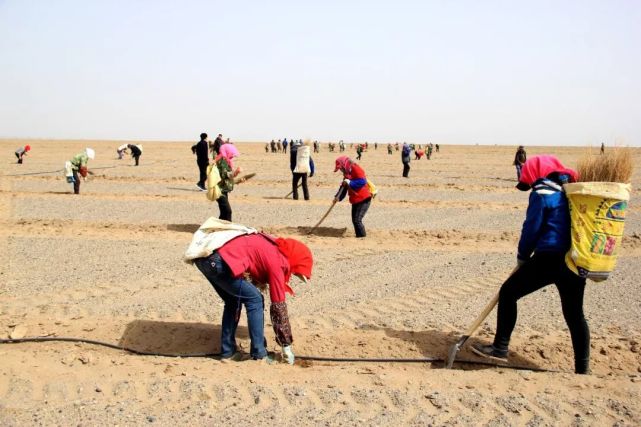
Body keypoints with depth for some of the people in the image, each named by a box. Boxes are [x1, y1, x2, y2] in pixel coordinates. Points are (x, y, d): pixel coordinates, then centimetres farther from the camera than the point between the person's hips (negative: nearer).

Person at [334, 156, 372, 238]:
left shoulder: (356, 169, -13)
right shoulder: (346, 174, 14)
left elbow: (362, 182, -25)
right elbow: (343, 187, 13)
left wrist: (349, 182, -20)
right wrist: (338, 197, -2)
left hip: (363, 200, -10)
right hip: (355, 200, 10)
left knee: (357, 220, -13)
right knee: (354, 220, 11)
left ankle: (363, 237, -3)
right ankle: (359, 236, 20)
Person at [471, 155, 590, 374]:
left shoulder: (542, 193, -4)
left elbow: (531, 228, -5)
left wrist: (522, 256, 10)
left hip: (550, 258, -7)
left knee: (508, 292, 8)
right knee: (574, 314, 15)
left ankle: (500, 348, 10)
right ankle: (583, 368, 18)